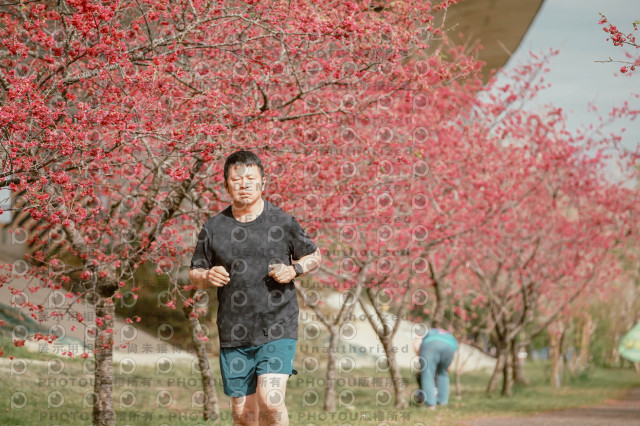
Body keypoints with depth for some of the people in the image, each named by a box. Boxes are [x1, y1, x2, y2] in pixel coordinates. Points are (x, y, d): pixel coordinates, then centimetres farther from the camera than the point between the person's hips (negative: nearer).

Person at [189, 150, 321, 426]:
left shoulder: (283, 222, 1)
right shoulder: (213, 228, 5)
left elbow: (313, 256, 14)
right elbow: (194, 274, 14)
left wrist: (293, 270, -7)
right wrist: (207, 277, -9)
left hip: (277, 330, -2)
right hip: (233, 336, 2)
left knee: (270, 401, -19)